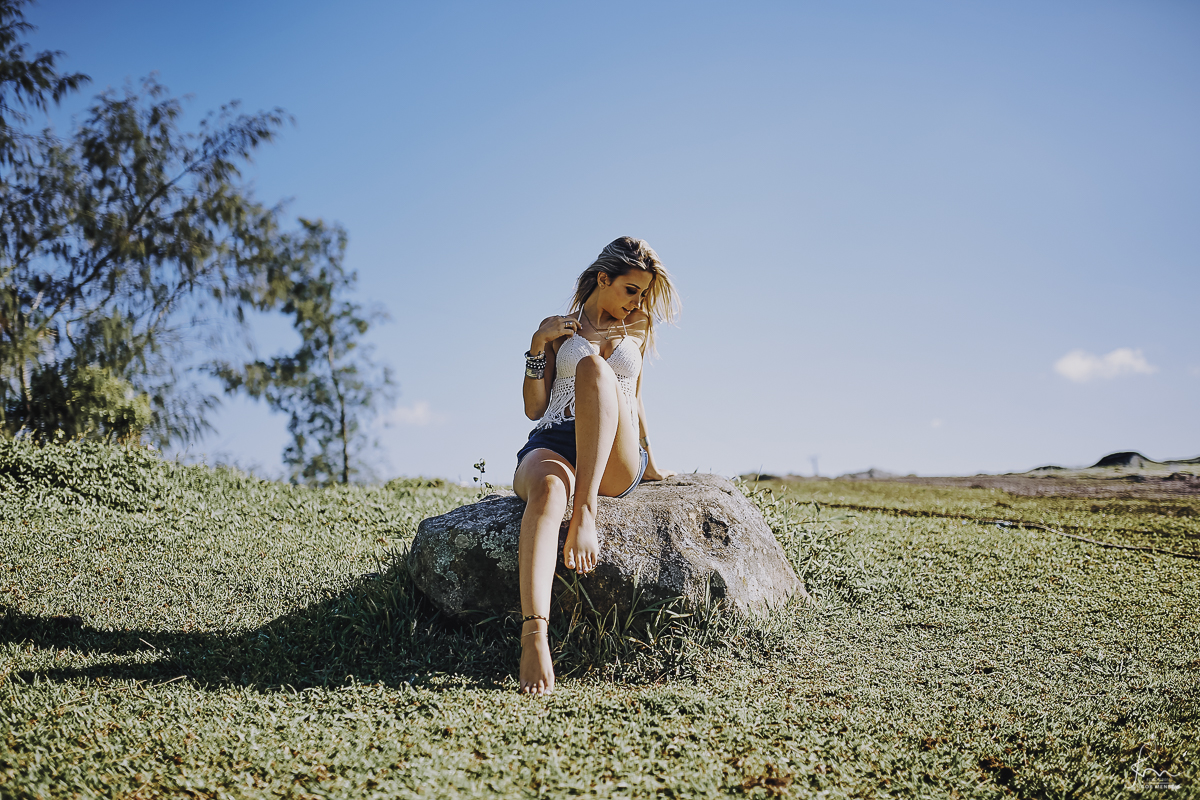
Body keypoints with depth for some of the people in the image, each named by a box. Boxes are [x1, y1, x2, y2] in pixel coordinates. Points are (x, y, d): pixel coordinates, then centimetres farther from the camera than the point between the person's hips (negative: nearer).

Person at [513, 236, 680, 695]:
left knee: (593, 366, -30)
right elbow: (534, 408, 11)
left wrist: (650, 465, 38)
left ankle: (585, 513, -44)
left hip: (617, 462, 1)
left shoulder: (637, 330, 24)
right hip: (551, 446, -1)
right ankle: (533, 635, -58)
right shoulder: (559, 330, 17)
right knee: (547, 490, -41)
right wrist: (539, 345, 0)